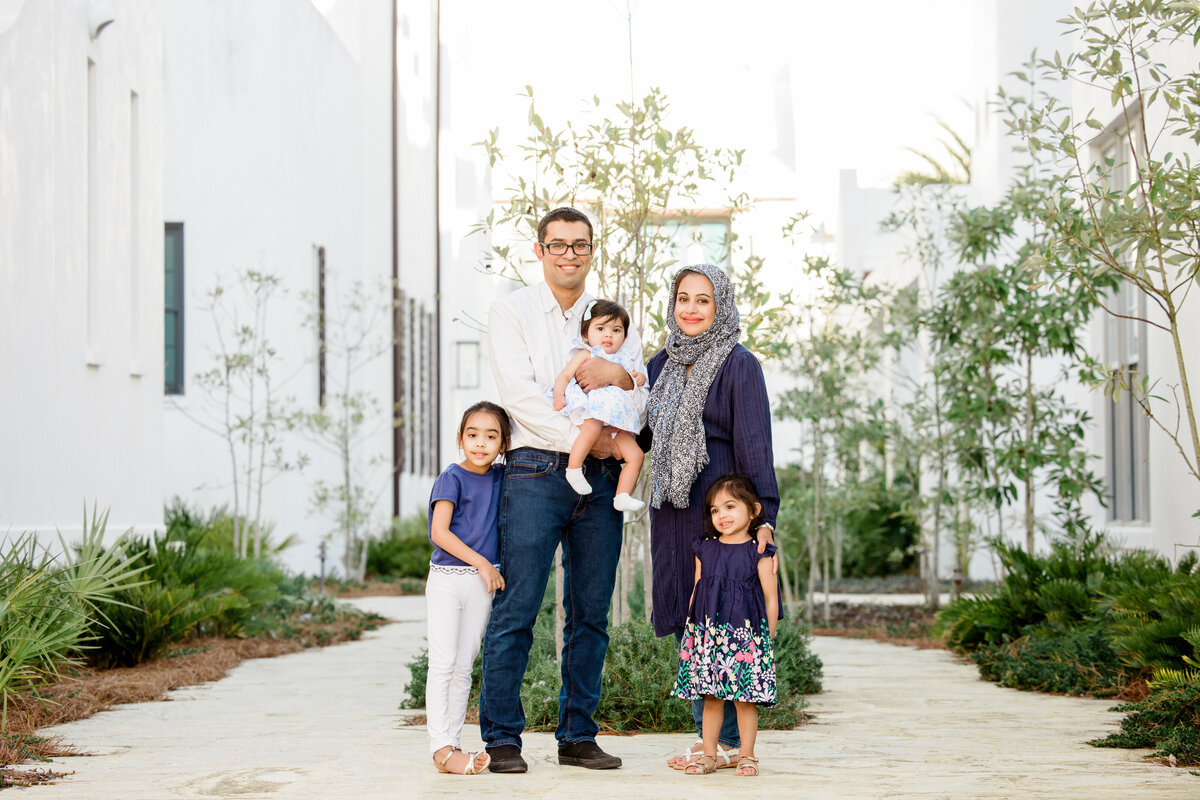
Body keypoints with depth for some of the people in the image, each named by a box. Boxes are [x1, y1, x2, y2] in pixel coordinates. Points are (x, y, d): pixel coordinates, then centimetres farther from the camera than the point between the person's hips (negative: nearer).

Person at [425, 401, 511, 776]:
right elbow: (439, 532, -13)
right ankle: (441, 747, -11)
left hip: (482, 582, 5)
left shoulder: (499, 477, 8)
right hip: (447, 578, -5)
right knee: (442, 663, -8)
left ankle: (453, 745, 10)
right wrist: (481, 562, -14)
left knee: (463, 666, 7)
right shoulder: (452, 478, -7)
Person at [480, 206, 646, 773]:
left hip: (601, 476, 4)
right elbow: (520, 394, -7)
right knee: (516, 609, -7)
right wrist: (581, 438, -13)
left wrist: (620, 376, -11)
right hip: (536, 471, -4)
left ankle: (577, 735, 13)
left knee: (591, 614, 5)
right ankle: (502, 737, 0)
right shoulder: (512, 311, 5)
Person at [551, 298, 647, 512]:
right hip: (590, 410, -6)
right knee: (593, 426, -40)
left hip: (618, 419, 6)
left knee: (636, 455, -7)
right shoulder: (586, 355, 9)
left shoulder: (626, 358, 24)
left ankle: (622, 496, -5)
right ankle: (573, 468, -29)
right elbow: (564, 376, 2)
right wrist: (559, 395, -16)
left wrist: (640, 379, 10)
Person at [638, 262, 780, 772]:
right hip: (671, 509, 6)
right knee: (687, 624, 7)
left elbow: (754, 444, -10)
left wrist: (764, 514, -17)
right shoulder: (661, 365, 15)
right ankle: (707, 734, 16)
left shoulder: (739, 365, -5)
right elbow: (644, 435, 21)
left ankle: (728, 742, 1)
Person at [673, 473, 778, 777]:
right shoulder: (704, 550, 10)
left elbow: (771, 600, 0)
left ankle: (747, 755, 10)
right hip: (707, 633, 3)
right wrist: (692, 631, 11)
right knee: (711, 696, 6)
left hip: (747, 634, -3)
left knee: (746, 697, -1)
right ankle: (709, 754, 14)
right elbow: (696, 593, 14)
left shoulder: (758, 554, -1)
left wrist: (767, 639, -3)